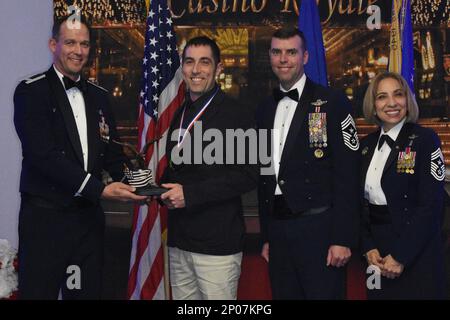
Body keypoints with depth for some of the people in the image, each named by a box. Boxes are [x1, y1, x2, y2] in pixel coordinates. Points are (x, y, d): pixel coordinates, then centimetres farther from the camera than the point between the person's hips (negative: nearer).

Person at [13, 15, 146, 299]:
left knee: (87, 292, 11)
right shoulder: (31, 92, -6)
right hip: (45, 218, -5)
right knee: (39, 291, 2)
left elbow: (111, 152, 13)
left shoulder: (99, 96, 13)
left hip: (89, 217, 5)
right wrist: (100, 190, -22)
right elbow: (44, 155, -17)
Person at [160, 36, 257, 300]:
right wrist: (166, 188, 1)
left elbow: (249, 175, -15)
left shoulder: (236, 114, -8)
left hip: (217, 242, -6)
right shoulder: (180, 115, 14)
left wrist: (191, 193, -18)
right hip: (179, 240, 7)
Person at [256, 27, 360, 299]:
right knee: (284, 293, 11)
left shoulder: (333, 103, -5)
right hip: (278, 228, 5)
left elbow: (347, 175, -9)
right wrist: (266, 236, 14)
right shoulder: (265, 110, 13)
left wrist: (343, 238, -14)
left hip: (318, 227, -5)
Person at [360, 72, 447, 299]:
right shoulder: (366, 145, 7)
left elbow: (431, 205, -15)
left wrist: (400, 256, -16)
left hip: (416, 253, -5)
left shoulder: (425, 140, -9)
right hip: (377, 252, 5)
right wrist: (368, 247, -5)